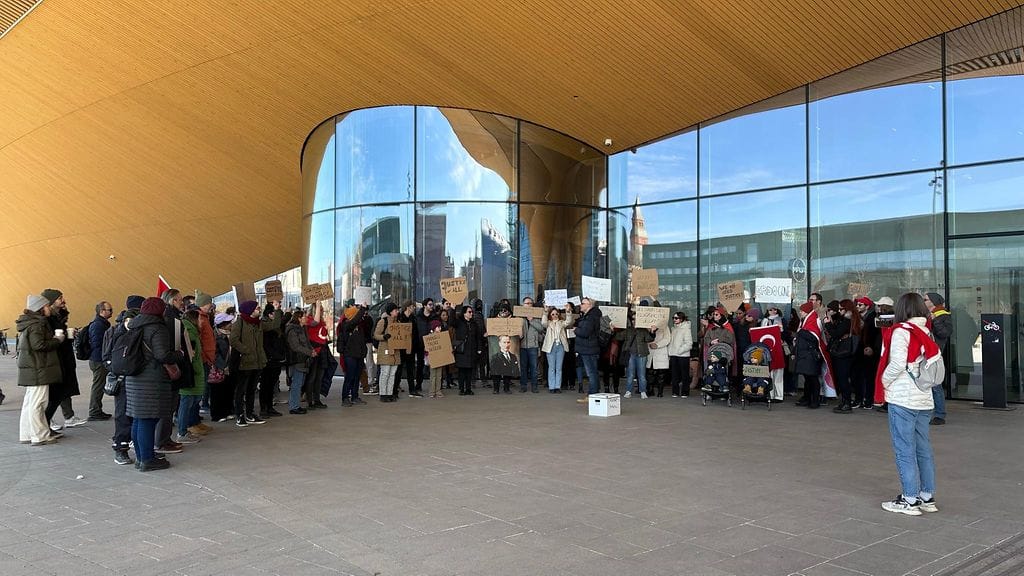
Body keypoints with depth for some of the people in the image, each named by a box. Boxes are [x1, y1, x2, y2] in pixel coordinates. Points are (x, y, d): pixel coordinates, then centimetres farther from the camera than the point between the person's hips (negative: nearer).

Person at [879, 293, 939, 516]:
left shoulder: (902, 331, -10)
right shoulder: (927, 333, 10)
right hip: (924, 399, 7)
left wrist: (885, 381, -3)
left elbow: (897, 363, -18)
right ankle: (927, 497, 20)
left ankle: (910, 500, 3)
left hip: (902, 399, -7)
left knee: (904, 450, -1)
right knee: (923, 449, 13)